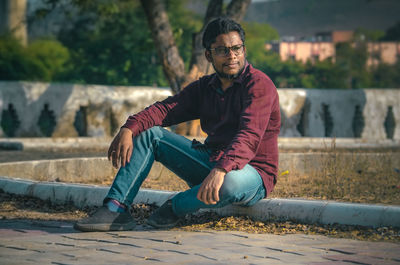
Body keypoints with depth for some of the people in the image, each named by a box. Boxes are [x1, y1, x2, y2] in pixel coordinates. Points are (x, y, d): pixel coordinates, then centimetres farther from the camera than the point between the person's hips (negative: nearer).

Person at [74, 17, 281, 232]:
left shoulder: (259, 84, -13)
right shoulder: (204, 88, 11)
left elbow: (250, 135, -29)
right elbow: (166, 109, -2)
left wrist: (221, 170, -46)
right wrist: (129, 129, -22)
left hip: (252, 172, -7)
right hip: (210, 163, 7)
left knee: (230, 182, -43)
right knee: (148, 133, -1)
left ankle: (176, 207, -12)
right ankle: (116, 209, -14)